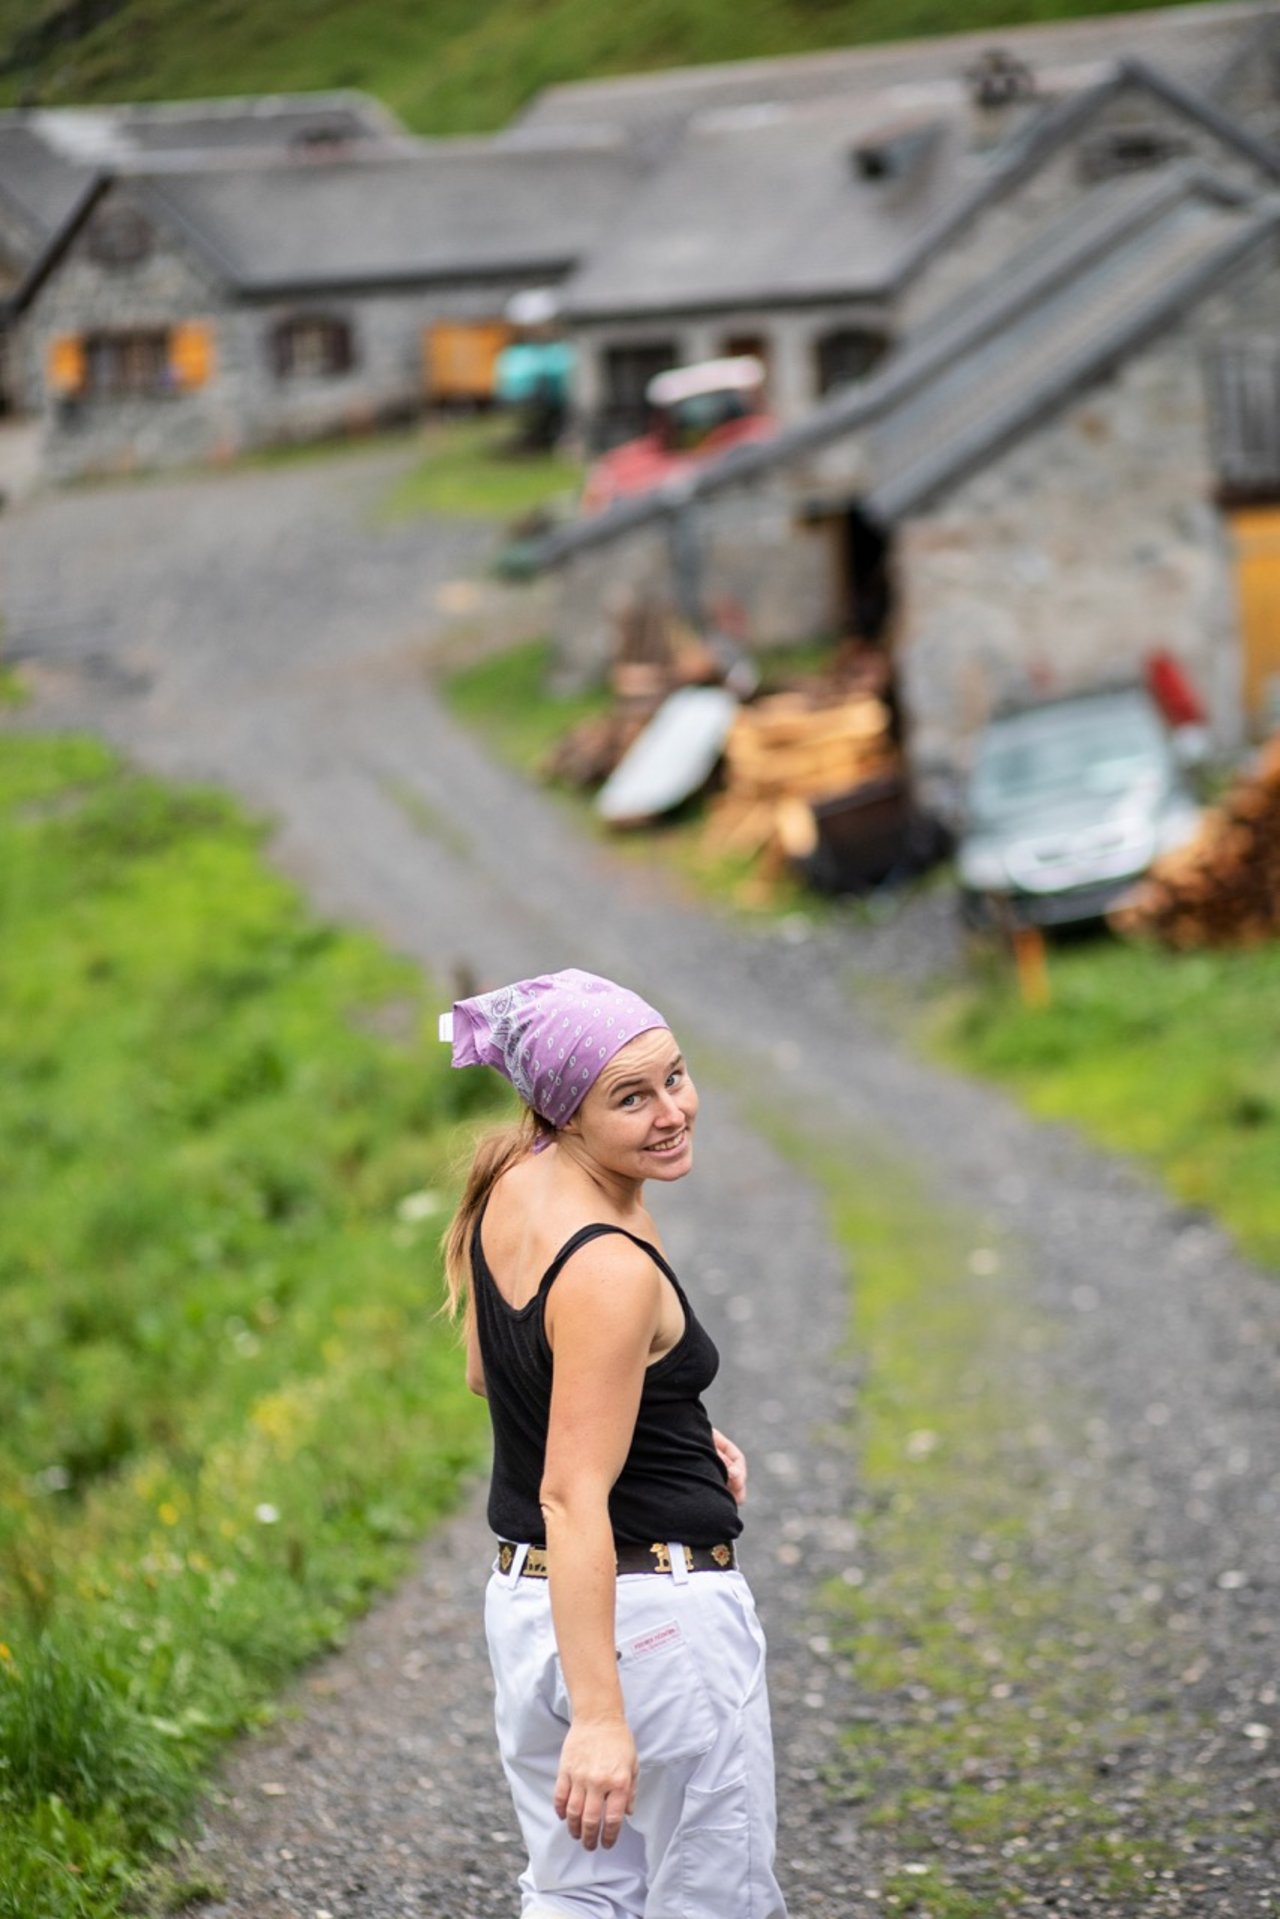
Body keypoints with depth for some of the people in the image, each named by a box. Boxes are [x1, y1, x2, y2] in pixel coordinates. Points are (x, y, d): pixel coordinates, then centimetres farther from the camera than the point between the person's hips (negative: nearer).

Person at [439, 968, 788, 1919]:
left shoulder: (507, 1190, 2)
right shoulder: (611, 1270, -25)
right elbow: (573, 1498, -29)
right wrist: (600, 1717, -32)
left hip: (522, 1595, 8)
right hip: (656, 1620, -8)